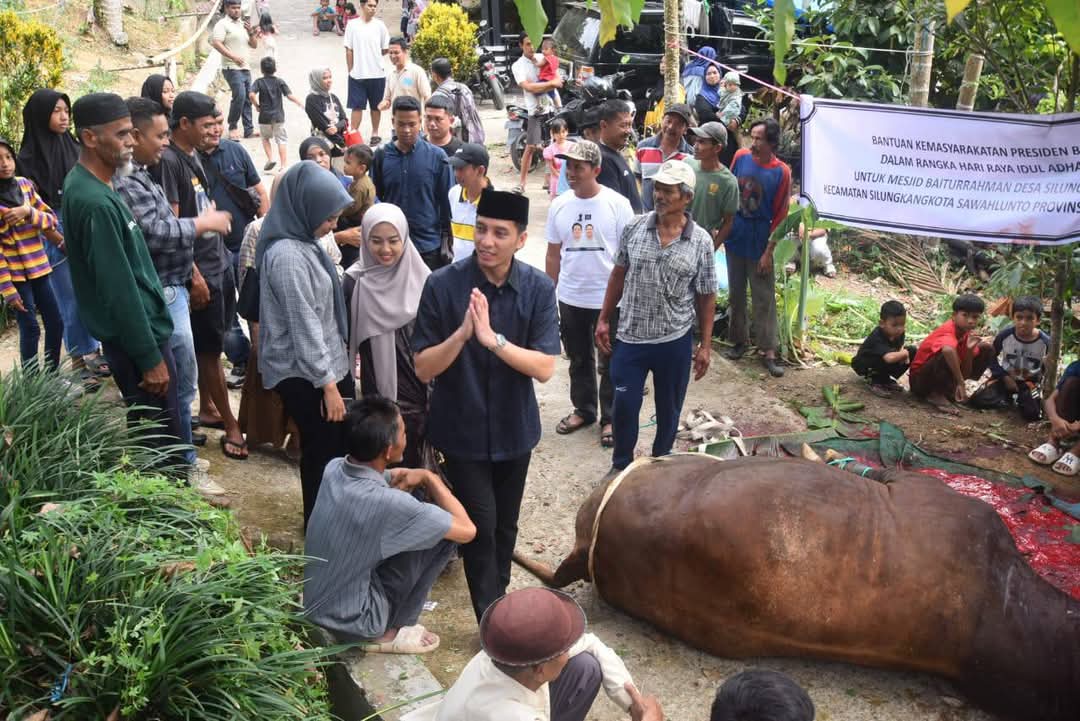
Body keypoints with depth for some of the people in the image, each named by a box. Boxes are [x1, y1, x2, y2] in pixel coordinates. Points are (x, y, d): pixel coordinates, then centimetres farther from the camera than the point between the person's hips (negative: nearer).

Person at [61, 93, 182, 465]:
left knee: (152, 429, 22)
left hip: (134, 329, 10)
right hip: (135, 335, -10)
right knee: (160, 436, 3)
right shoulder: (95, 202, -25)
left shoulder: (85, 183, 6)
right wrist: (150, 357, -19)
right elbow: (119, 290, -24)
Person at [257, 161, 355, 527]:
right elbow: (305, 327, -23)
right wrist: (328, 384, -20)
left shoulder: (302, 243, 7)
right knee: (323, 454, 6)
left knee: (342, 446, 18)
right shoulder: (287, 256, -23)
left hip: (327, 364, 9)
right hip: (306, 376, -9)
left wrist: (336, 372, 19)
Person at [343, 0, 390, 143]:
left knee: (376, 106, 12)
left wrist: (373, 55, 7)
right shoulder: (352, 24, -2)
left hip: (377, 74, 1)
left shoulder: (380, 25, -1)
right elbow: (349, 50, 0)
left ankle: (375, 133, 25)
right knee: (357, 106, 2)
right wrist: (350, 70, -1)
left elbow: (386, 49, 5)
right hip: (357, 74, -1)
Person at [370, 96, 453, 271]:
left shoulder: (436, 156, -5)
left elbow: (446, 201, 0)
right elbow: (376, 198, 8)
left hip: (429, 245, -1)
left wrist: (446, 239, -2)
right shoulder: (381, 155, 0)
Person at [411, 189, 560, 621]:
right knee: (481, 525, -3)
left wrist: (493, 340, -31)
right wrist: (462, 333, -32)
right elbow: (424, 369, -15)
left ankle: (497, 605, 40)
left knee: (505, 526, 18)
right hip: (463, 429, -3)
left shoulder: (539, 289, -11)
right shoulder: (442, 285, -16)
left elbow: (544, 368, -16)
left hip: (514, 428, 3)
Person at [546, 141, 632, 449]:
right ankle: (583, 410, 36)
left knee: (609, 363, 9)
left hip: (609, 298, -4)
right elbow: (553, 255, 8)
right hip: (570, 298, 4)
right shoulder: (559, 206, 0)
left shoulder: (617, 204, -11)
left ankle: (610, 418, 25)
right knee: (579, 360, 19)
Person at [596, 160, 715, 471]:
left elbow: (706, 296, -2)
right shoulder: (634, 228, -4)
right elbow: (618, 275, 7)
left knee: (669, 409, 14)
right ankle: (621, 465, 30)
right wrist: (604, 319, 6)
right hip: (630, 338, 1)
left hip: (674, 341, -1)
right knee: (623, 406, 8)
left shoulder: (701, 242, -8)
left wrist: (705, 346, -1)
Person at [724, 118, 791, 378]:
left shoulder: (781, 172, -12)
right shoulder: (741, 157, -4)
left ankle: (769, 352, 6)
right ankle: (739, 340, 27)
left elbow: (780, 215, -8)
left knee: (764, 299, 1)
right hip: (735, 239, 3)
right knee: (736, 294, 13)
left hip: (759, 244, -3)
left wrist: (769, 251, -10)